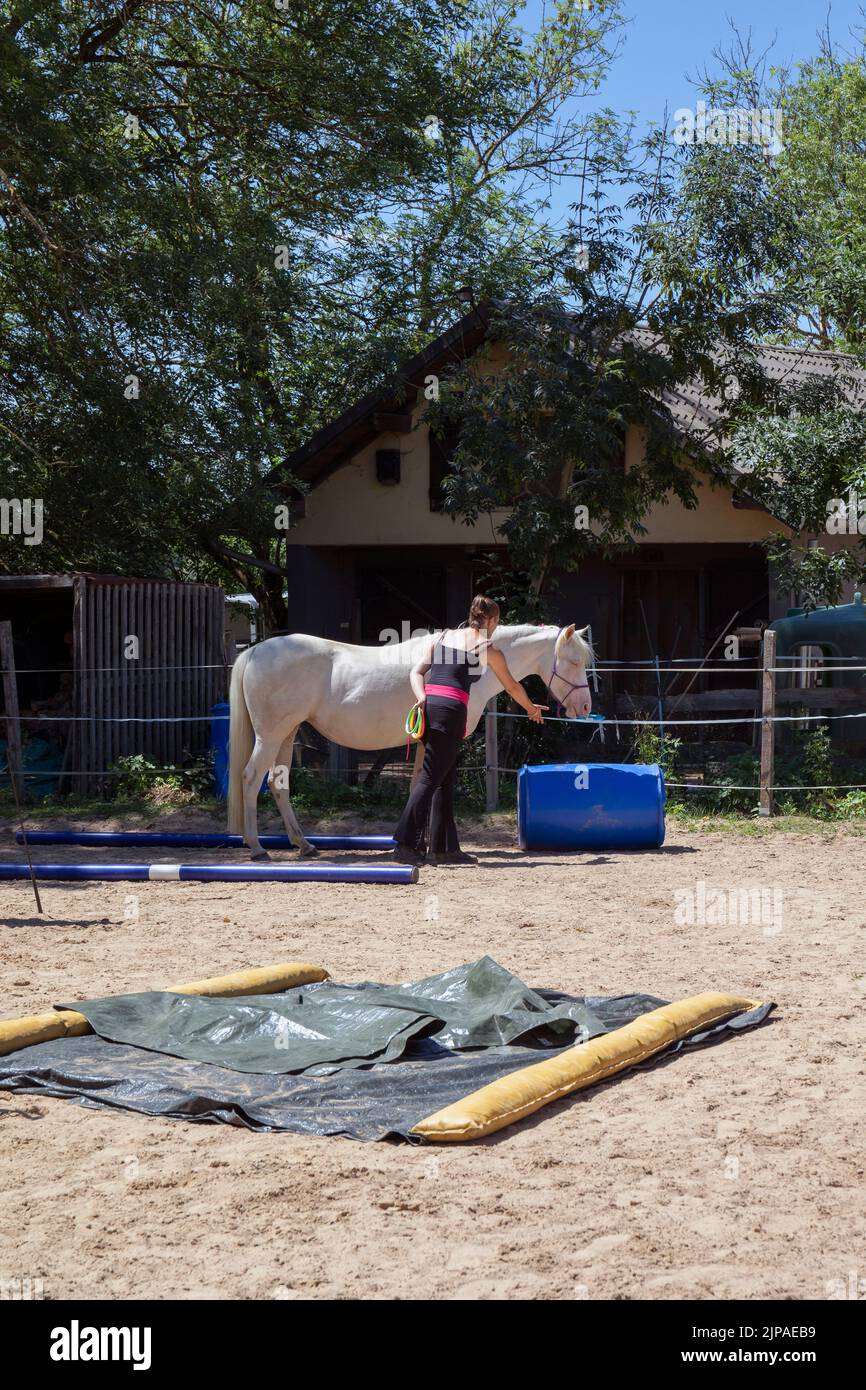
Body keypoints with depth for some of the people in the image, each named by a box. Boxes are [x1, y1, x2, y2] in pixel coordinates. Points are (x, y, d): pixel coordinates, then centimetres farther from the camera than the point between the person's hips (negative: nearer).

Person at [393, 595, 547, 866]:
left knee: (446, 778, 14)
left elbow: (416, 672, 7)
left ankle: (445, 847, 16)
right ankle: (406, 843, -16)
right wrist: (531, 709, 37)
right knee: (430, 778, -7)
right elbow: (512, 686, 21)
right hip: (451, 710, -6)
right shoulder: (488, 649, 8)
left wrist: (422, 697, -7)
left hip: (428, 705, 6)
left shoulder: (440, 637, 20)